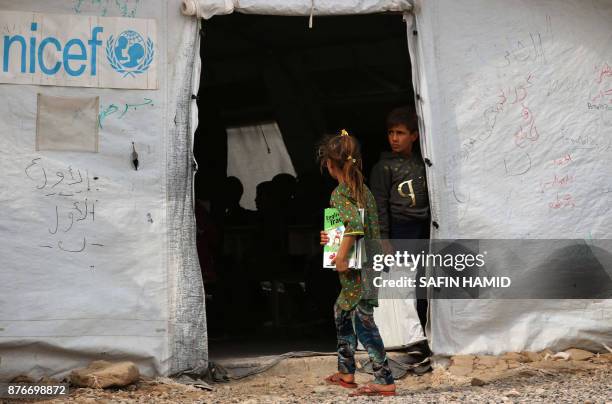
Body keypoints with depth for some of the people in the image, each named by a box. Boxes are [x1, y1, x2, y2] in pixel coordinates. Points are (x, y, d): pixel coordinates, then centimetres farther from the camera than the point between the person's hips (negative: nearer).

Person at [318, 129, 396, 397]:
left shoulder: (339, 194, -14)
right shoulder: (363, 189, 12)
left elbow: (355, 222, -29)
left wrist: (342, 256, -24)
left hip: (358, 270, -9)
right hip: (370, 262, 9)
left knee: (364, 322, -4)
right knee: (342, 312, 21)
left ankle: (384, 382, -2)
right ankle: (346, 372, 31)